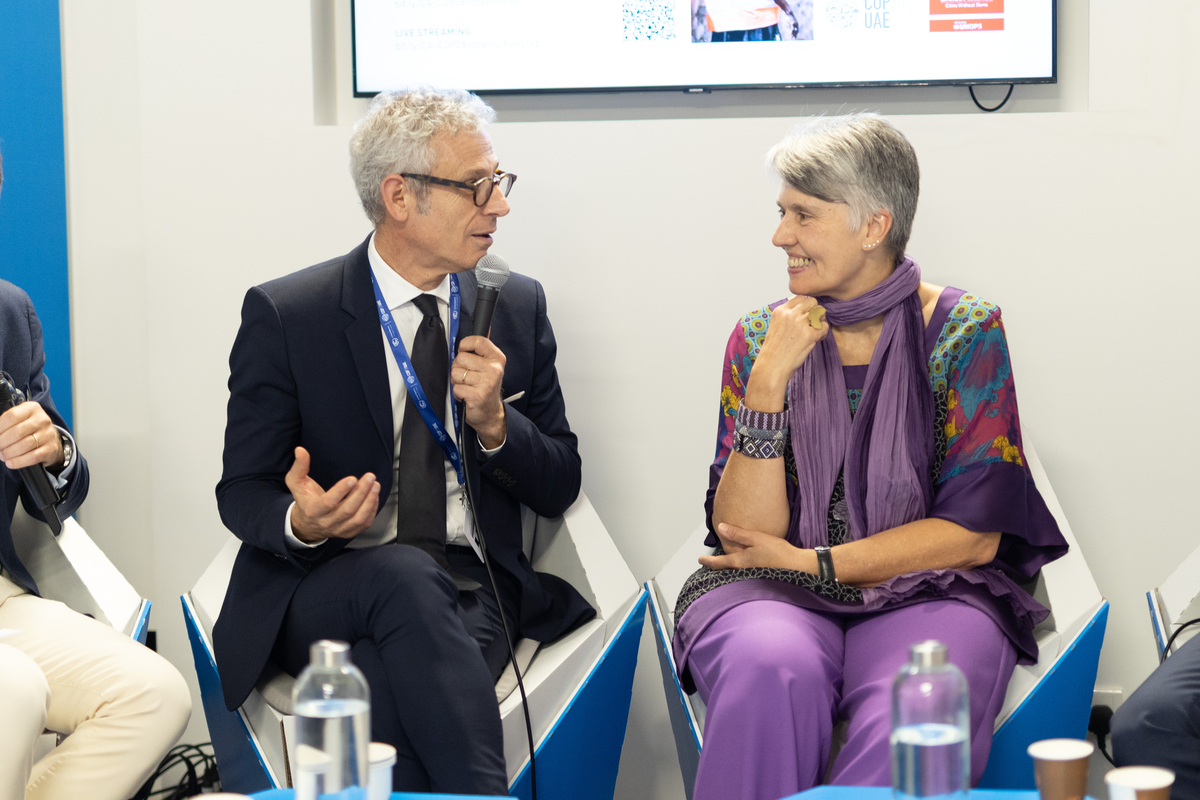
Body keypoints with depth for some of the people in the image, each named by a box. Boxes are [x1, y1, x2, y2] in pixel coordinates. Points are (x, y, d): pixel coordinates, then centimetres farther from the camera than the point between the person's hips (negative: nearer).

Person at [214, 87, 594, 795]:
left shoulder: (519, 307, 9)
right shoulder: (283, 316, -1)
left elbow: (559, 488, 12)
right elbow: (243, 491, 2)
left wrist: (494, 423, -10)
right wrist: (301, 522, -23)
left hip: (468, 602, 2)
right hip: (326, 597, -1)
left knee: (392, 693, -34)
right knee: (405, 574, -37)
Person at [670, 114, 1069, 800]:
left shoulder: (964, 330, 1)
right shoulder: (761, 338, 7)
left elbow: (975, 532, -4)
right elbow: (740, 535, -2)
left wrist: (813, 562, -7)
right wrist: (767, 382, -12)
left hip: (926, 592, -1)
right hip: (773, 595, 2)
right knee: (773, 668, -34)